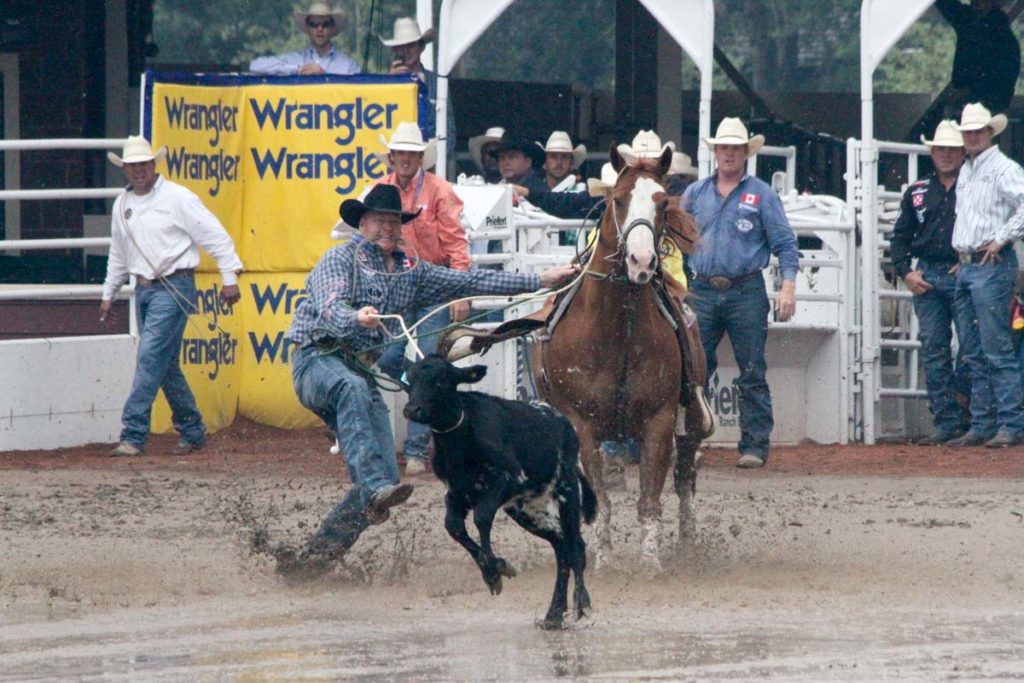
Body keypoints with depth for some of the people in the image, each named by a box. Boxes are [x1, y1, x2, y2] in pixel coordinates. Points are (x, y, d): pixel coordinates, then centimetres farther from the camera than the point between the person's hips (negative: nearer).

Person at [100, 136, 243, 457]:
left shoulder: (176, 198, -8)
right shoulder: (122, 205, 12)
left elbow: (215, 236, -7)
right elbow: (118, 255, 24)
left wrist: (229, 278, -9)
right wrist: (109, 294, 25)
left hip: (173, 286, -7)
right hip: (144, 289, 7)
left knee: (150, 357, -15)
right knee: (167, 365, 10)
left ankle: (133, 436, -18)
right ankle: (192, 431, 20)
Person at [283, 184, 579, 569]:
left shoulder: (410, 273, 18)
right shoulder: (341, 260, -1)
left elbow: (469, 283, 18)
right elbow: (330, 308, -19)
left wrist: (541, 281, 14)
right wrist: (357, 318, -43)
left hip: (365, 374, 7)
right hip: (320, 360, -7)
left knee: (385, 475, -7)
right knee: (352, 389, -41)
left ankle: (318, 554, -3)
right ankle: (376, 489, -55)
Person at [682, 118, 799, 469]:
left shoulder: (761, 194, 2)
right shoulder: (696, 193, 11)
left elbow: (785, 243, 0)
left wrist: (788, 285, -11)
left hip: (746, 293, -3)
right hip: (703, 291, 3)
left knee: (752, 374, 1)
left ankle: (754, 446, 4)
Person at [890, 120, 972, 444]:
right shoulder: (917, 193, 14)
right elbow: (900, 235, 19)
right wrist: (905, 271, 5)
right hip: (927, 279, 4)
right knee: (934, 351, 1)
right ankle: (946, 421, 4)